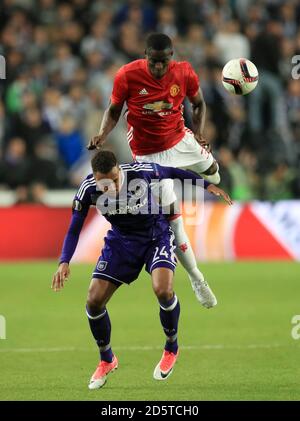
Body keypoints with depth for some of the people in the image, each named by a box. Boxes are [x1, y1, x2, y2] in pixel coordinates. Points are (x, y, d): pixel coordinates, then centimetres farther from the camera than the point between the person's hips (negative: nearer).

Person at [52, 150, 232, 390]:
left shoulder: (139, 172, -28)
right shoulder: (88, 189, -22)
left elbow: (172, 173, -7)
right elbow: (74, 229, -10)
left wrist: (208, 185, -4)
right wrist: (64, 262, -25)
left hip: (156, 234, -3)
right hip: (122, 239, 3)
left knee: (163, 290, -29)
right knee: (94, 301, -9)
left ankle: (171, 349, 1)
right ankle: (107, 361, 19)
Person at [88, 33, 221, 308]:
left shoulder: (184, 73, -14)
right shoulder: (127, 76, -21)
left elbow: (199, 104, 2)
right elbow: (114, 110, -6)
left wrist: (198, 133, -15)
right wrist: (102, 135, -25)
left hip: (181, 141, 4)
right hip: (149, 155, -3)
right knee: (172, 219, -5)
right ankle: (197, 280, 7)